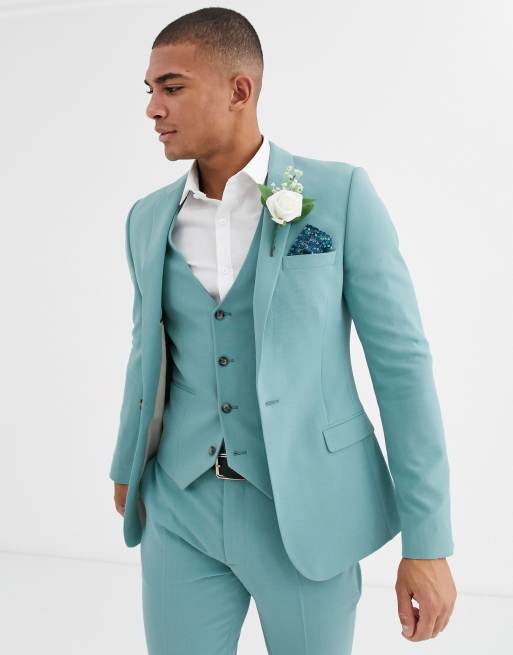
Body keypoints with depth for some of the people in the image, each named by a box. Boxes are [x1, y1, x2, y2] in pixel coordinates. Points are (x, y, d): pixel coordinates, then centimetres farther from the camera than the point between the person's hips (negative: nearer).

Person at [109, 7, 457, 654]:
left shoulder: (340, 195, -9)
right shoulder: (150, 219, 5)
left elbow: (402, 361, -10)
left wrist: (428, 543, -11)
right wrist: (129, 468, 25)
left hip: (304, 506, -3)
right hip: (183, 506, 4)